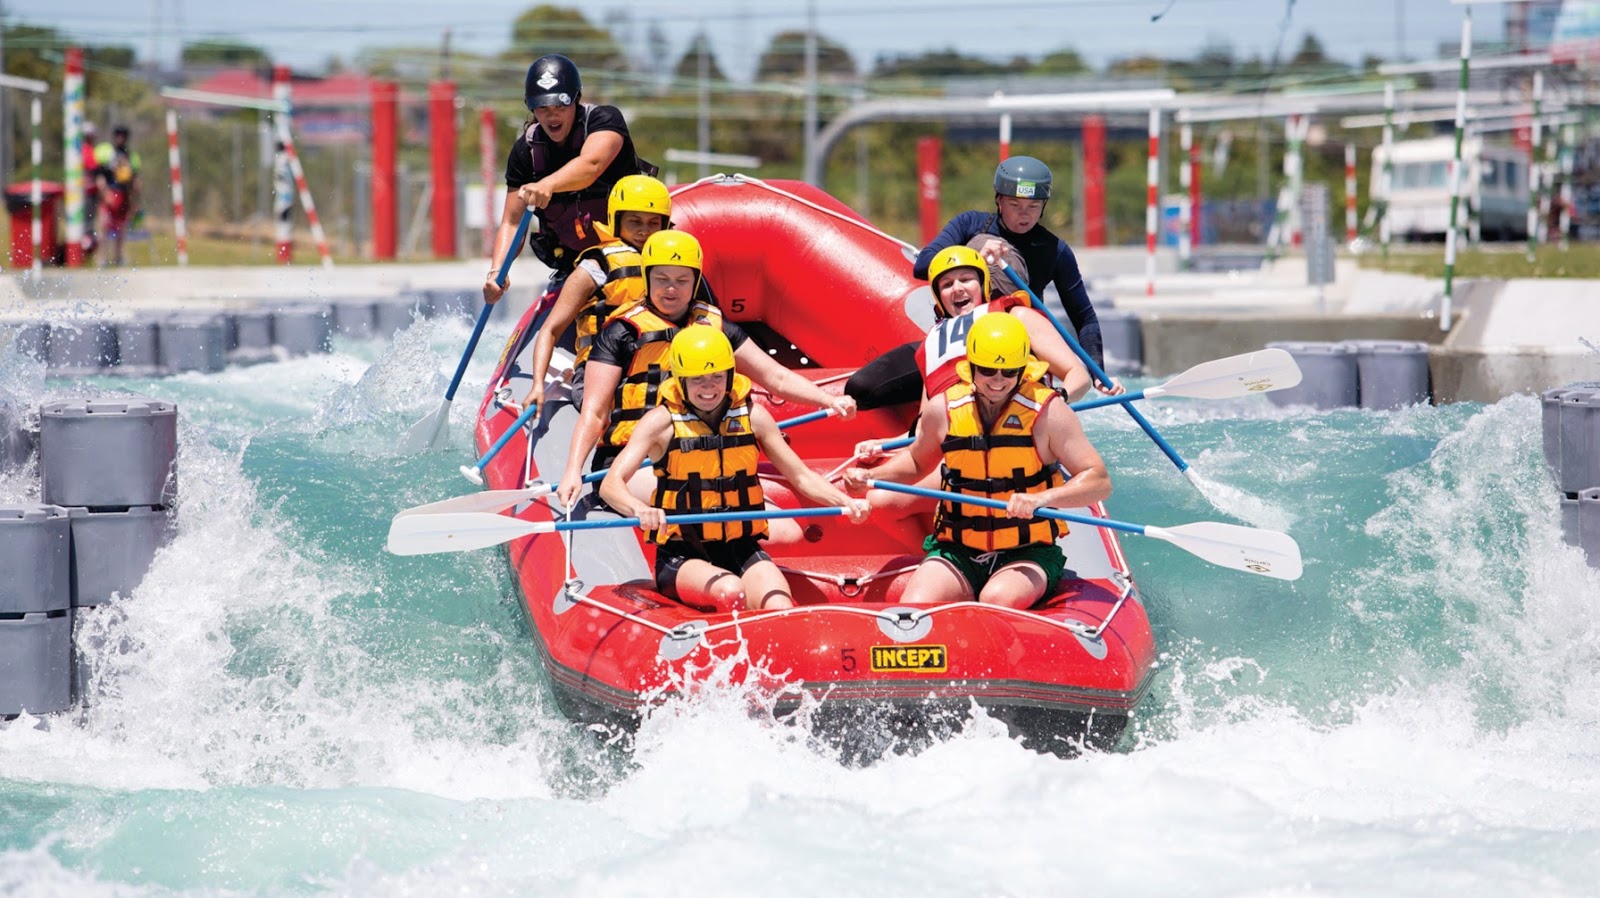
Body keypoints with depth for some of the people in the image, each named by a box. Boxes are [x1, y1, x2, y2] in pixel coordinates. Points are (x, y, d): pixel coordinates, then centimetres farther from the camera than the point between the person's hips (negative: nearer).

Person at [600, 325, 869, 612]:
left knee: (780, 611, -28)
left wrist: (845, 502, -9)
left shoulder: (752, 416, 6)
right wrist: (640, 510, -37)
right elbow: (611, 484, -14)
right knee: (730, 593, -34)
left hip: (744, 551, 3)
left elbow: (801, 477, 11)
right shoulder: (662, 422, -4)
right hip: (682, 557, -3)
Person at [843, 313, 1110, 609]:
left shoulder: (1047, 412, -8)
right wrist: (869, 476, 7)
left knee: (998, 599, -35)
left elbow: (1099, 481, -12)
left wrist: (1042, 499, -29)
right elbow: (917, 462, 25)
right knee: (915, 609, -25)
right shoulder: (942, 410, 3)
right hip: (956, 552, 3)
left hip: (1027, 554, -2)